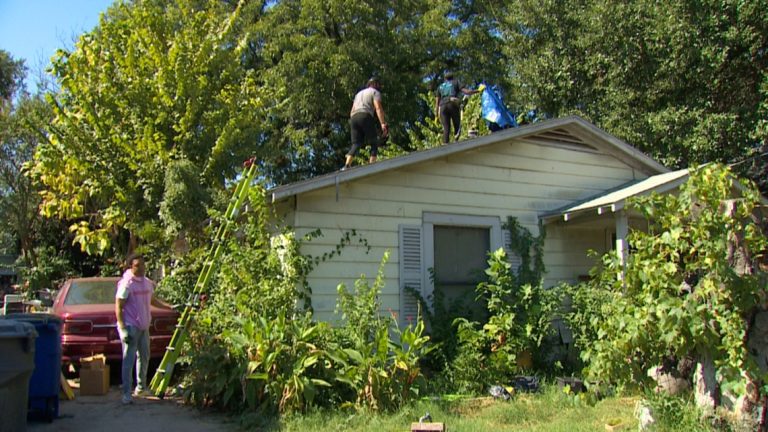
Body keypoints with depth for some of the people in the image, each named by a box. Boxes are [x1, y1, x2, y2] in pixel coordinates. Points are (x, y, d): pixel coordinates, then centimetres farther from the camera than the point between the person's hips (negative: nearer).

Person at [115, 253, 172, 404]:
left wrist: (169, 306, 13)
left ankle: (141, 387, 31)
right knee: (129, 360, -7)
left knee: (144, 357, 16)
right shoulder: (126, 284, -13)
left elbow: (152, 300, 23)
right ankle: (126, 393, -2)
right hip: (131, 327, -8)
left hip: (144, 326, 8)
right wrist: (122, 328, -20)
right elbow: (118, 307, -14)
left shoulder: (147, 282, 9)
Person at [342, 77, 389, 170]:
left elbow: (352, 111, 28)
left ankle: (346, 165, -20)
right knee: (374, 143, 0)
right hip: (365, 117, -6)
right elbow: (378, 107, -6)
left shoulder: (359, 93, 33)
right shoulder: (375, 92, 12)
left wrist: (353, 126, 31)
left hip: (354, 118, 6)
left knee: (356, 144, -1)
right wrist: (383, 123, -13)